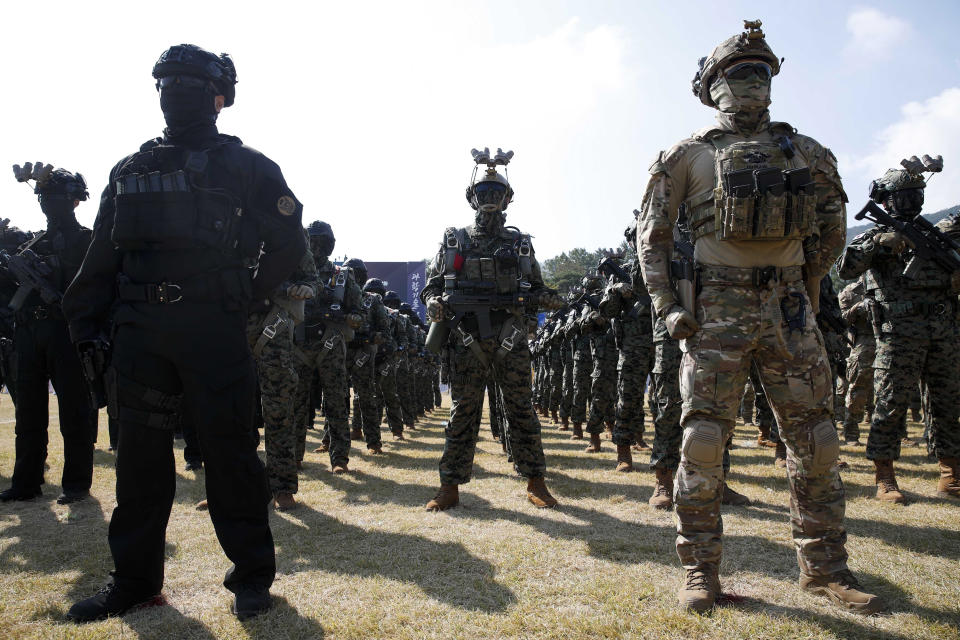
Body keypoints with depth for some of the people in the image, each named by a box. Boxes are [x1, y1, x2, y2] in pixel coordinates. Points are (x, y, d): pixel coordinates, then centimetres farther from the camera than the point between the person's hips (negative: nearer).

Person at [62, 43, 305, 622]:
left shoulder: (246, 167, 4)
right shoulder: (132, 171, 17)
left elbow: (289, 244, 3)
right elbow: (103, 256, 17)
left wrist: (244, 299, -2)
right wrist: (85, 324, 11)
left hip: (214, 330, -5)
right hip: (139, 329, 5)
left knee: (229, 449, 0)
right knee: (141, 450, 9)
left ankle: (252, 575, 13)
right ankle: (135, 578, 23)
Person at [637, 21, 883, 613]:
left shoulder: (806, 153, 14)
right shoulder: (690, 156, 5)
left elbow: (832, 229, 24)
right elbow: (652, 236, 4)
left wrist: (799, 285, 18)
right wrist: (668, 305, -5)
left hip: (789, 309, 4)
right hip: (717, 313, -3)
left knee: (816, 440, 5)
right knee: (704, 440, -4)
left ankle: (825, 568, 21)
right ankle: (701, 571, 8)